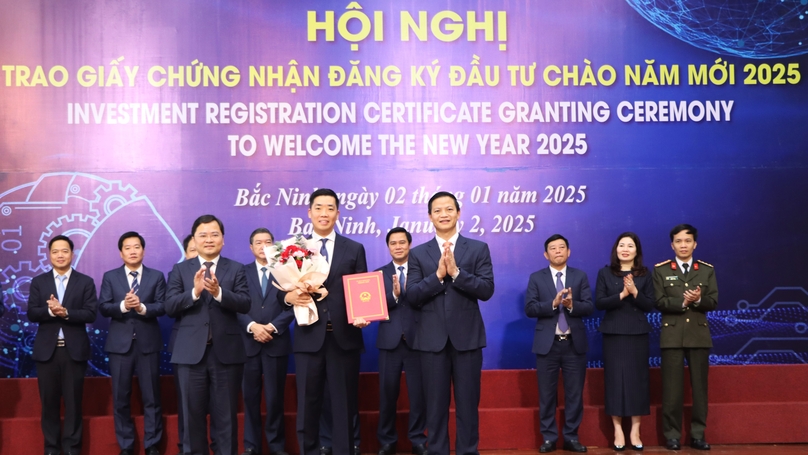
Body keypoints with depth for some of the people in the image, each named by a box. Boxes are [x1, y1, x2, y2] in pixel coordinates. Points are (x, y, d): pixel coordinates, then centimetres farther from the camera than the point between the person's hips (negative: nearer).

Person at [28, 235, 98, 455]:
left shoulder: (85, 282, 3)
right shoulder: (38, 282, 8)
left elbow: (90, 314, -6)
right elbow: (31, 314, -1)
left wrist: (66, 312, -20)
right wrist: (50, 311, -20)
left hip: (74, 350, -1)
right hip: (46, 350, 2)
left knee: (73, 401, 3)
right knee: (49, 401, 7)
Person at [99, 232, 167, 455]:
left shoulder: (157, 276, 4)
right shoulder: (110, 277, 6)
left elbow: (162, 307, -5)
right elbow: (103, 307, -3)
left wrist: (142, 307, -22)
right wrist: (123, 305, -21)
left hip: (148, 342, -1)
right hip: (120, 343, 1)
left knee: (151, 396, 3)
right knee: (121, 397, 6)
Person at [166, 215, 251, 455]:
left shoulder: (236, 269, 5)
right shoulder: (180, 269, 7)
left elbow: (245, 304, -8)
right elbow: (170, 306, -3)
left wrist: (219, 292, -24)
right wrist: (194, 291, -19)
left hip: (226, 351, -1)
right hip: (191, 351, 1)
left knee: (225, 415, 5)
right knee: (193, 413, 9)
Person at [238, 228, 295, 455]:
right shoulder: (242, 272, 8)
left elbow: (291, 307, -1)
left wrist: (272, 327, -13)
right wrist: (252, 326, -15)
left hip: (276, 343, -1)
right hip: (248, 343, 1)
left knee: (275, 396, 4)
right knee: (250, 396, 5)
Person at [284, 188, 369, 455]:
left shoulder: (354, 249, 8)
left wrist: (362, 316, -13)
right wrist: (289, 297, -16)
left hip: (344, 338, 0)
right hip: (309, 338, 0)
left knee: (344, 406, 6)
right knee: (308, 406, 6)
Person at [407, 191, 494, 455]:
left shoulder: (478, 249, 4)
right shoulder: (418, 253, 6)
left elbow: (487, 290, -6)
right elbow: (412, 296, -3)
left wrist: (455, 272, -17)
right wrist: (438, 274, -16)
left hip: (467, 337, -1)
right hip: (432, 339, 1)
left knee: (467, 405, 5)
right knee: (435, 406, 6)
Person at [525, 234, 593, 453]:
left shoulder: (580, 276, 6)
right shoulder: (536, 278, 3)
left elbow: (588, 307, -3)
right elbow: (530, 309, -7)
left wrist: (572, 305, -23)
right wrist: (553, 303, -20)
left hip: (574, 343, 1)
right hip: (547, 343, -1)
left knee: (575, 393, 4)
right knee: (547, 394, 4)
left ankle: (571, 437, 13)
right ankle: (549, 437, 13)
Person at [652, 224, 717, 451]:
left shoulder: (707, 270, 8)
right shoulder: (661, 270, 3)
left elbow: (713, 302, 1)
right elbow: (659, 302, -6)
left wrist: (698, 299, -19)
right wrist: (682, 302, -20)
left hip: (699, 335, 2)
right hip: (672, 335, -2)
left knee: (699, 386, 5)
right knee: (672, 388, 0)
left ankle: (697, 434, 13)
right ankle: (672, 434, 7)